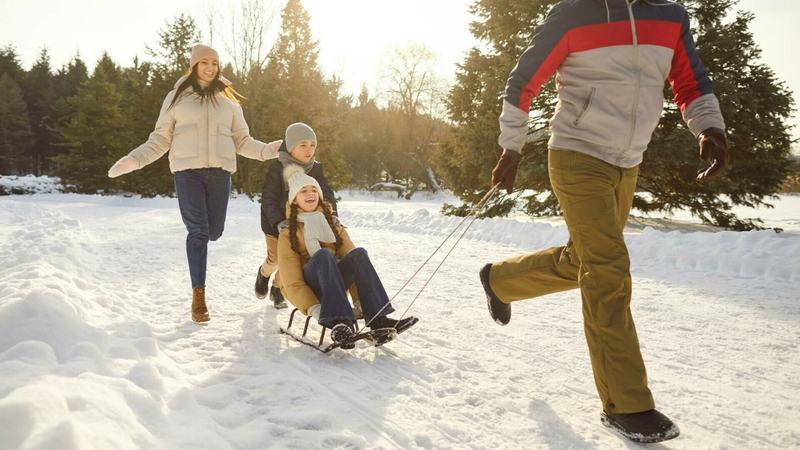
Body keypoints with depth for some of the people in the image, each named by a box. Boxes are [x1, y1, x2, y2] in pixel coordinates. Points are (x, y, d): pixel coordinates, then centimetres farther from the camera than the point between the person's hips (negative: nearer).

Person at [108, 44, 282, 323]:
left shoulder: (228, 100, 15)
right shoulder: (177, 97, 10)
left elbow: (242, 141, 15)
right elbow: (160, 140, 10)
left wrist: (270, 150, -1)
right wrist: (133, 160, -3)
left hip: (220, 170, 2)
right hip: (187, 170, -2)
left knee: (214, 231, 1)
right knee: (198, 230, -11)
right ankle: (198, 295, -3)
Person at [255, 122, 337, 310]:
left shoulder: (316, 169, -7)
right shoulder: (277, 168, -20)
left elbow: (327, 193, -7)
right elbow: (268, 198, -23)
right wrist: (279, 223, -34)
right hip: (275, 223, -3)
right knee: (275, 258, -2)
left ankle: (277, 289, 28)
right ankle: (264, 274, 35)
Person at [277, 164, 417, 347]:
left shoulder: (333, 224, 12)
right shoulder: (288, 232, 0)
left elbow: (352, 258, 0)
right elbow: (292, 282, -9)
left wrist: (360, 301, -15)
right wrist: (313, 309, -27)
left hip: (333, 284, 3)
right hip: (308, 289, -3)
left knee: (358, 253, -24)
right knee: (323, 254, -33)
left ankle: (377, 318, -38)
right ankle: (338, 321, -50)